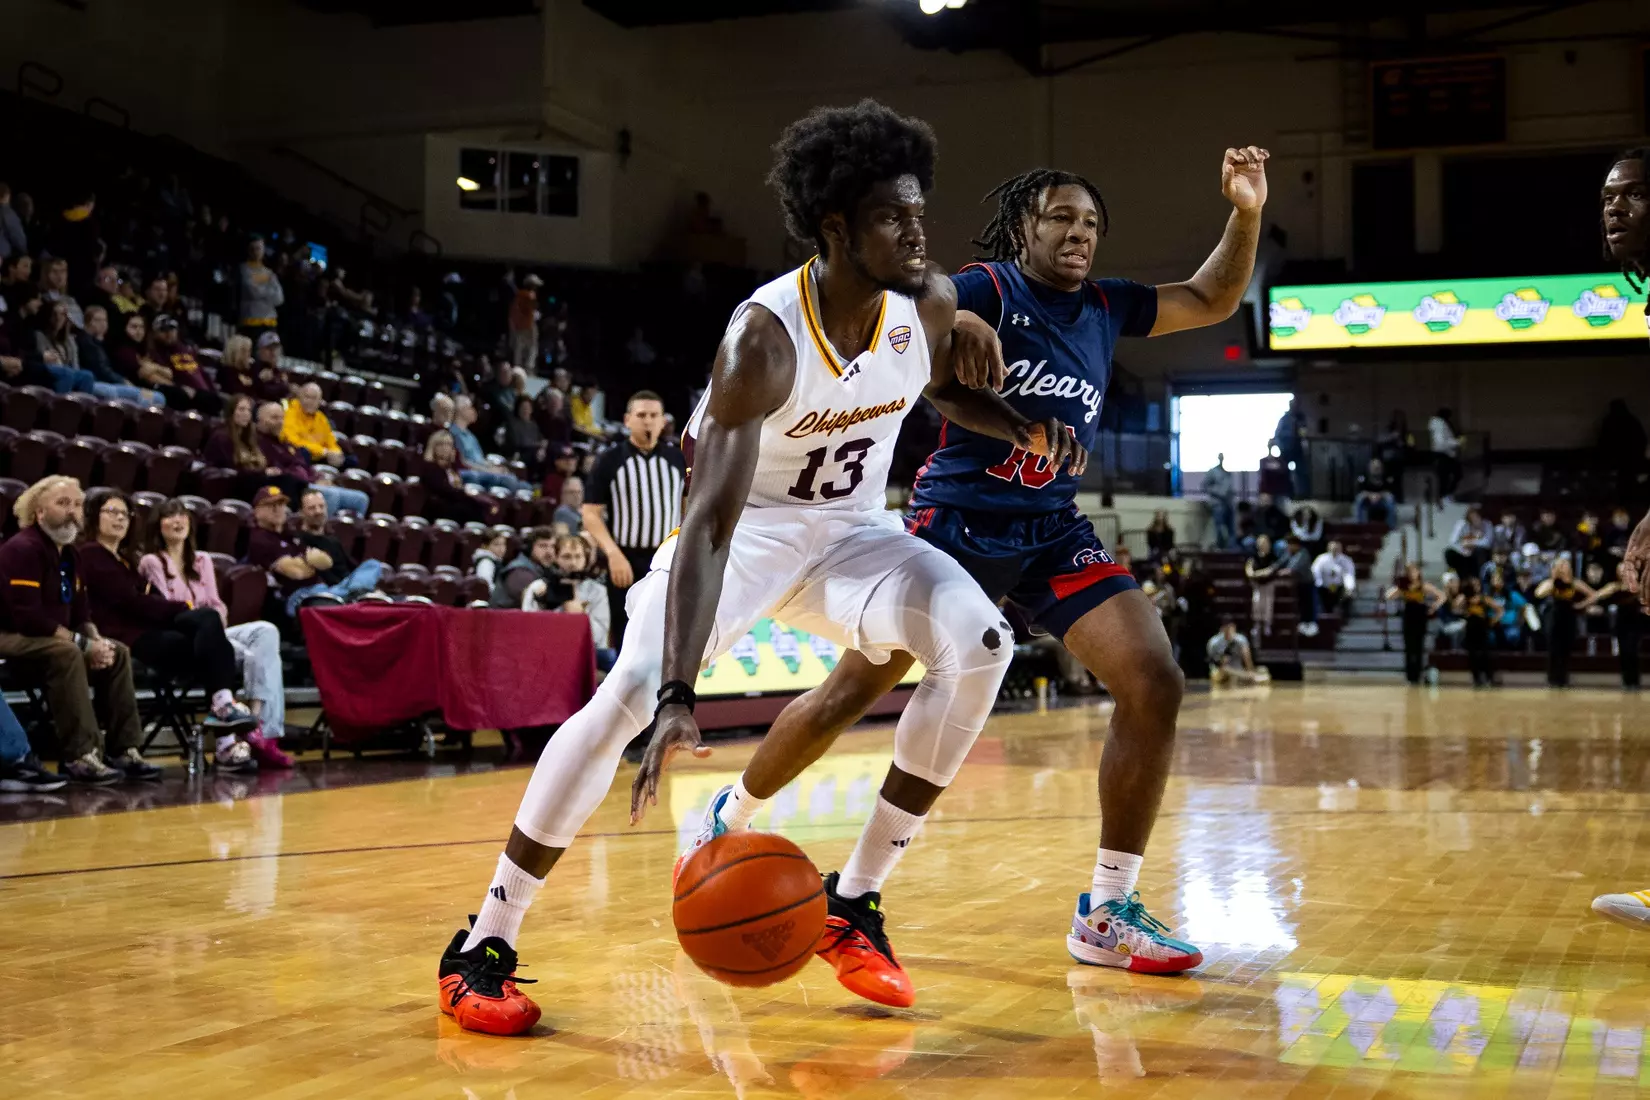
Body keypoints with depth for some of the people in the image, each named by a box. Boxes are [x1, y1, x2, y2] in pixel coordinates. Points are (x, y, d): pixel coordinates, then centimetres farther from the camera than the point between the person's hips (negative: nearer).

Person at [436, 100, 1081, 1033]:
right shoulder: (764, 337, -30)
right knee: (632, 692, -25)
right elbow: (710, 519, -37)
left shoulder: (930, 302, -12)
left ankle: (853, 902, -9)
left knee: (980, 642, -20)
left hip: (853, 527, 5)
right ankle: (485, 944, -10)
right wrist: (682, 699, -46)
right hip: (749, 526, -5)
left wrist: (1027, 430, -6)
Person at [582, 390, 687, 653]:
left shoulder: (678, 459, 8)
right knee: (629, 644, 1)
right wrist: (613, 553, -17)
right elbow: (591, 514, -4)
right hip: (626, 561, -2)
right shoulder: (609, 460, -1)